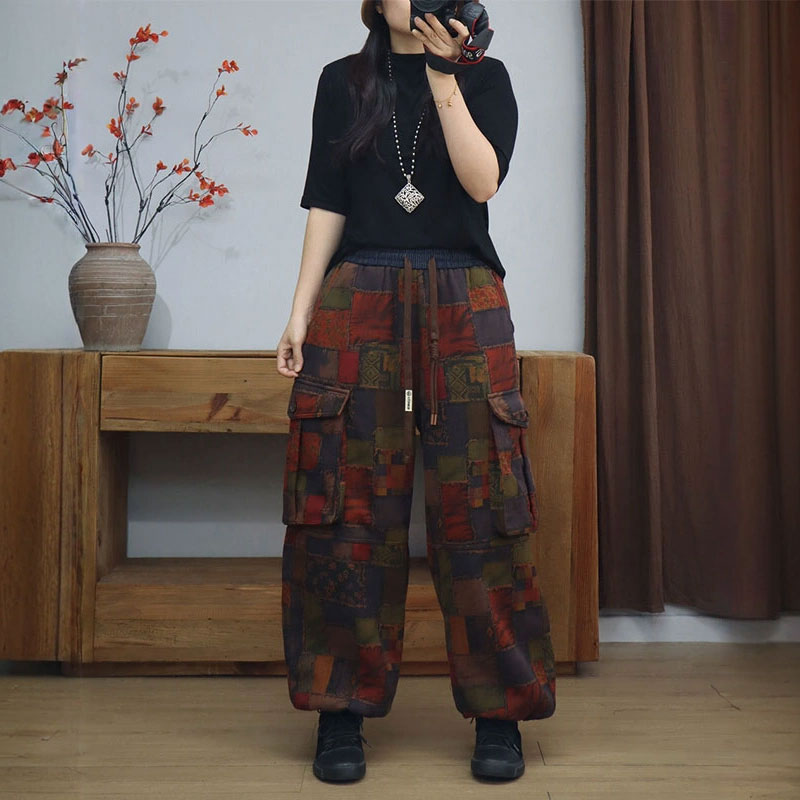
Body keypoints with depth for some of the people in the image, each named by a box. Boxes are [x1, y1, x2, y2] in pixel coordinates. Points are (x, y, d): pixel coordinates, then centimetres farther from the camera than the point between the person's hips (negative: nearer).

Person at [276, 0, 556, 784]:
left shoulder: (485, 76, 11)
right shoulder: (342, 81, 14)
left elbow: (482, 181, -6)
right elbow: (326, 203, 9)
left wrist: (442, 75, -9)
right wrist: (300, 312, 1)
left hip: (462, 308, -1)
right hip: (358, 306, 1)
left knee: (476, 509, -3)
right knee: (353, 507, -2)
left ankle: (498, 713, 9)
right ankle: (341, 711, 9)